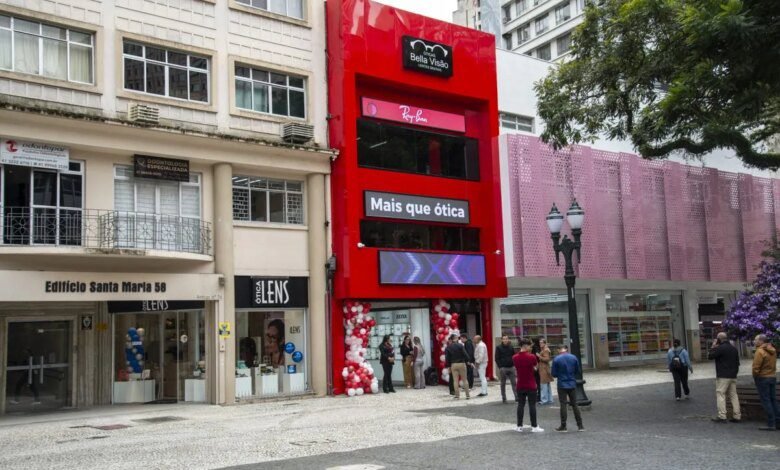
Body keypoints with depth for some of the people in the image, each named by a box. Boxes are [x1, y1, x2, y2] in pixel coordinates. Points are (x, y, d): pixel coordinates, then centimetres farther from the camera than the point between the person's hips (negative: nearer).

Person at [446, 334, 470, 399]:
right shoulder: (460, 345, -8)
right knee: (464, 380, 6)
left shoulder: (448, 347, 1)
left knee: (455, 380, 5)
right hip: (461, 364, -2)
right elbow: (465, 354, -11)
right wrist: (467, 361, 3)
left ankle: (457, 395, 6)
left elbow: (447, 358, 1)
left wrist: (448, 366, 8)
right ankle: (468, 395, 9)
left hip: (453, 365, 2)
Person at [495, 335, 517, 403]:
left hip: (511, 367, 3)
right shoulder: (498, 348, 0)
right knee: (503, 384, 4)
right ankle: (503, 398, 9)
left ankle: (517, 397, -1)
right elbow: (497, 358, -3)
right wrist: (500, 367, -11)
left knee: (514, 383, -2)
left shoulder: (511, 347, 11)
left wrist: (514, 365, 2)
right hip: (503, 368, -3)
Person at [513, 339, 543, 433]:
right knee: (532, 405, 1)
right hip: (531, 385, -4)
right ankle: (534, 426, 4)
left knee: (520, 405, 9)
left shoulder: (515, 357, -1)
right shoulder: (531, 357, -13)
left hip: (520, 385, 4)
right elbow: (535, 367, 4)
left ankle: (519, 426, 12)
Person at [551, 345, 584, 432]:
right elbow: (578, 371, 5)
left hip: (562, 385, -3)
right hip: (572, 385, 3)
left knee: (563, 405, 2)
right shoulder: (574, 357, -2)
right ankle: (580, 426, 12)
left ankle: (563, 426, 5)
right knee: (574, 404, 10)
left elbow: (554, 374, -6)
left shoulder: (556, 359, -10)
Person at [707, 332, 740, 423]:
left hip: (723, 376, -8)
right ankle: (737, 416, 10)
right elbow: (737, 362, 19)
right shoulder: (734, 349, 13)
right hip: (733, 376, 8)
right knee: (733, 395, 10)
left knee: (720, 394, -5)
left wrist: (713, 347, 1)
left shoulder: (720, 348, -13)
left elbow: (710, 356, -9)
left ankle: (722, 416, -9)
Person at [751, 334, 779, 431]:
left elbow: (756, 367, -18)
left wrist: (755, 377, -6)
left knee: (766, 401, -3)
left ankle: (771, 424, -4)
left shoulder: (760, 351, -17)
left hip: (762, 378, -8)